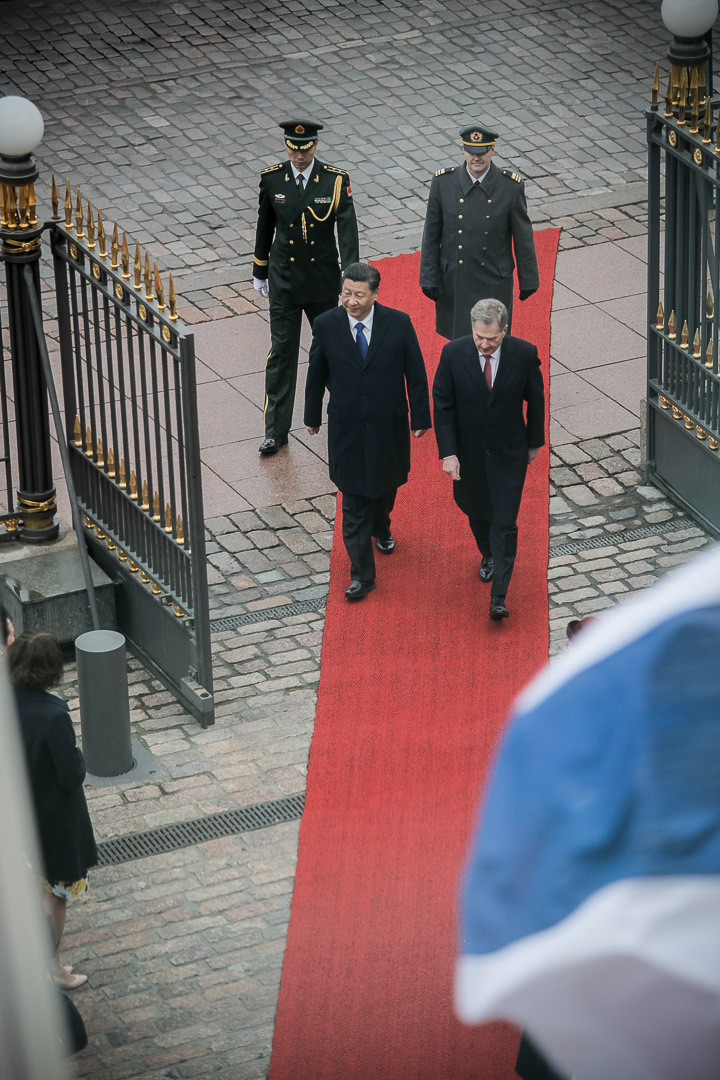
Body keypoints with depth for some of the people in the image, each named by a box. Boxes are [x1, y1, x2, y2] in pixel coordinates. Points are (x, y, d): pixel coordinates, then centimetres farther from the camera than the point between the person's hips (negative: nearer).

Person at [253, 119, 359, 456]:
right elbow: (265, 227, 6)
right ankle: (275, 431, 6)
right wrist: (259, 272, 12)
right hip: (283, 281, 1)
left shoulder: (336, 180, -12)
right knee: (281, 353, 1)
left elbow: (347, 229, -18)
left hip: (322, 281, 0)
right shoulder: (271, 179, -6)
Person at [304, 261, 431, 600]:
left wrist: (420, 418, 0)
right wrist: (312, 415, 11)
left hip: (389, 424, 1)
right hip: (347, 428, -1)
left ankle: (381, 528, 56)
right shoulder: (326, 325, -13)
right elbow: (316, 374, 1)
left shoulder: (398, 324, -15)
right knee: (354, 499, 1)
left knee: (385, 484, 24)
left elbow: (415, 373, -5)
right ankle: (361, 573, 8)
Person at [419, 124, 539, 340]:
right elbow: (431, 235, -2)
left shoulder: (511, 187, -12)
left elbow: (523, 237, -2)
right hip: (454, 280, 1)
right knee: (458, 339, 15)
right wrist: (428, 279, -1)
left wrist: (528, 280, 4)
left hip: (494, 282, -1)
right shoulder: (443, 183, -10)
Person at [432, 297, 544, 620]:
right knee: (476, 512, 21)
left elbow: (536, 400, -1)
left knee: (504, 521, -4)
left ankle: (499, 595, 1)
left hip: (509, 452, -2)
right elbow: (443, 405, -10)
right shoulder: (453, 353, -16)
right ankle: (488, 555, 52)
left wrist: (535, 442, 9)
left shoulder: (524, 354, -16)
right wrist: (448, 452, -15)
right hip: (468, 451, 2)